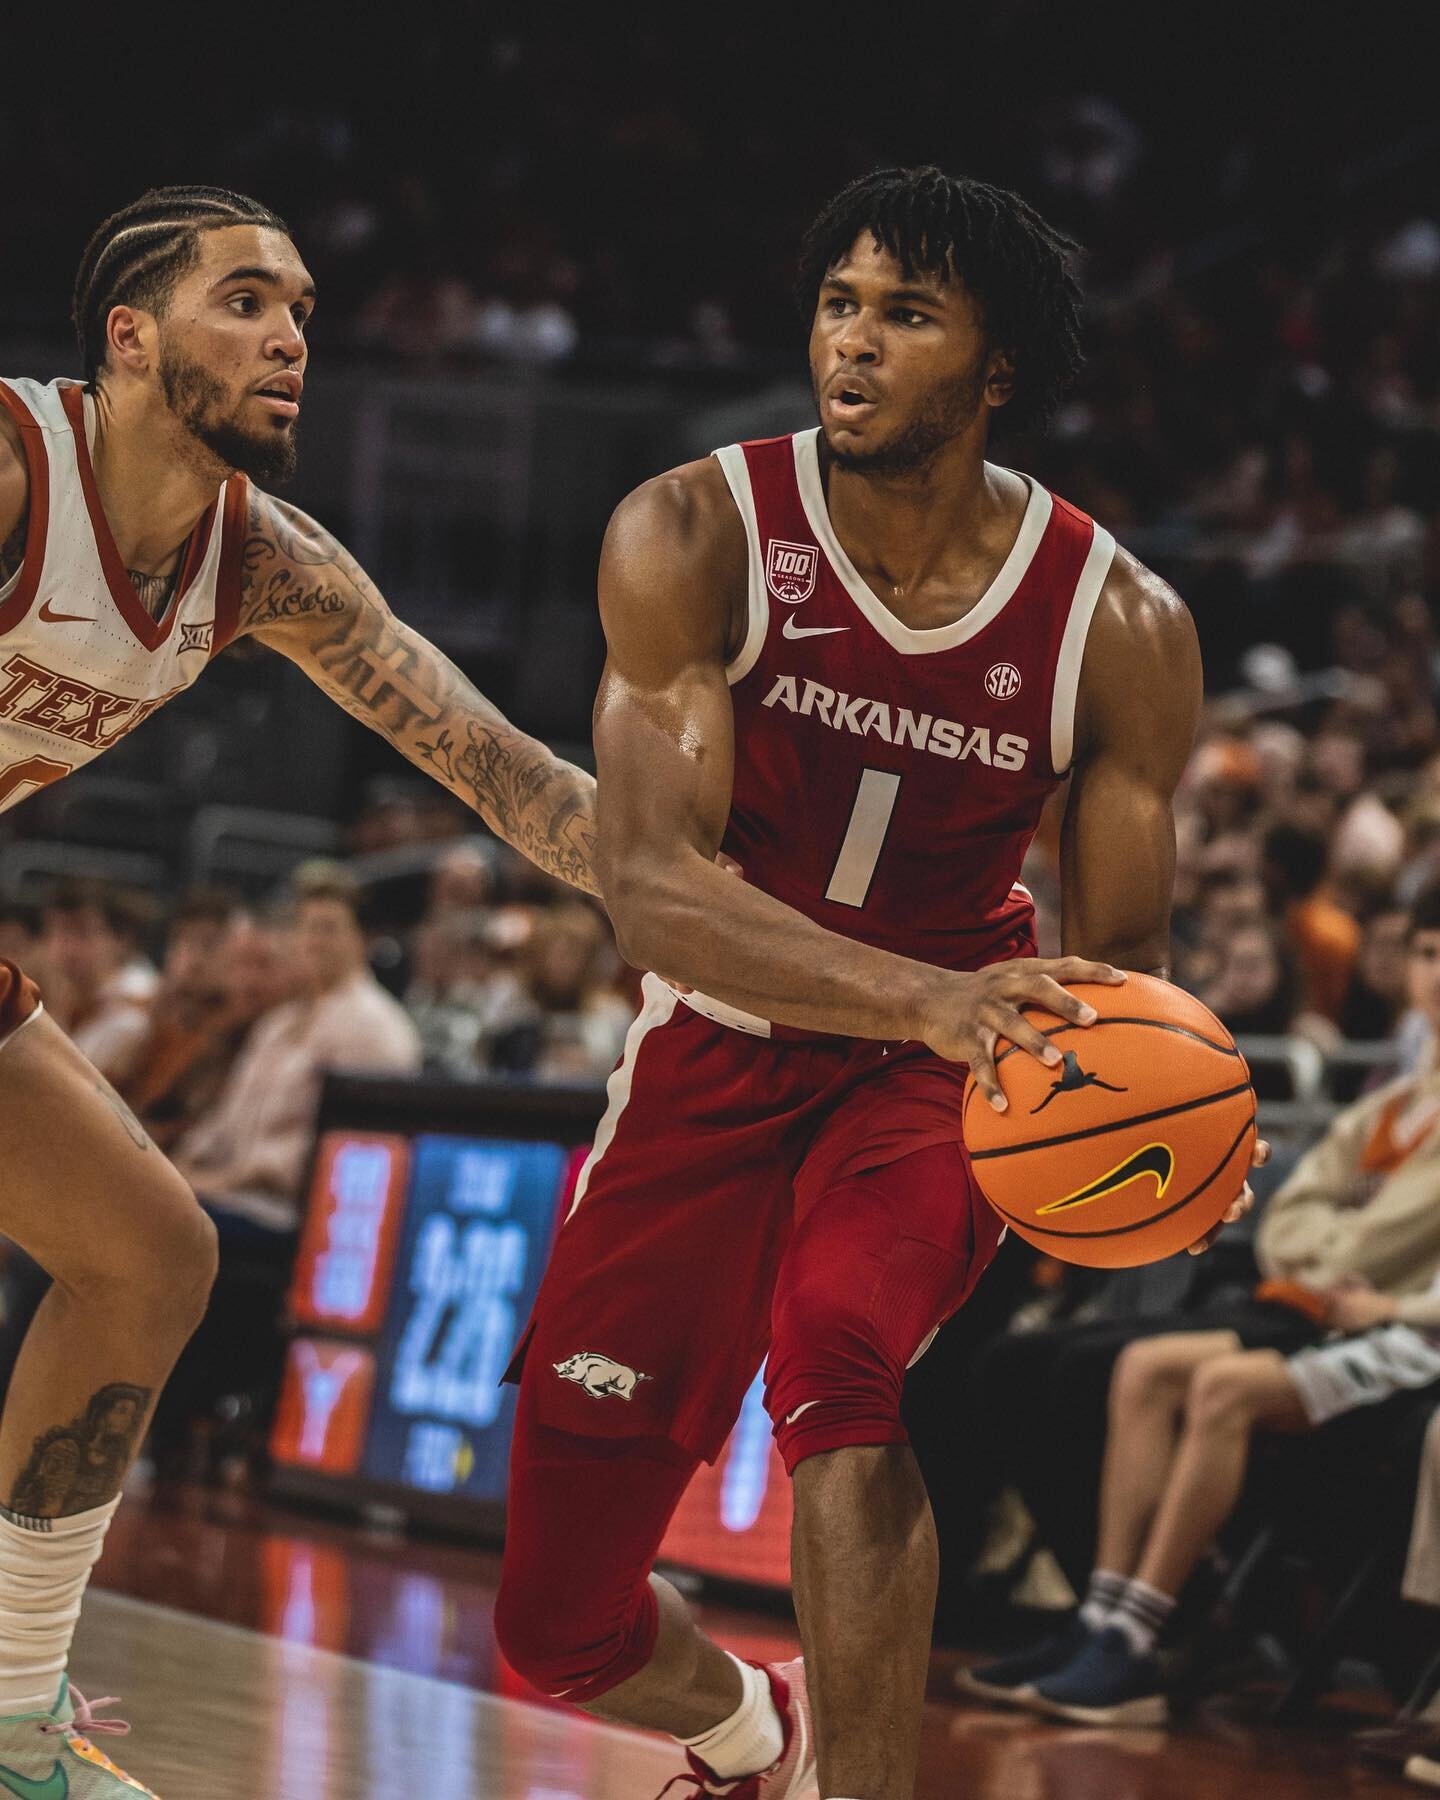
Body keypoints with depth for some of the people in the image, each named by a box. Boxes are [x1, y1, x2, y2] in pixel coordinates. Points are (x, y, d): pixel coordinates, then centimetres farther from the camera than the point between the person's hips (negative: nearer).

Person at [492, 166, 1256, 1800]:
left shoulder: (1118, 626, -15)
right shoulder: (693, 540, -18)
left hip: (940, 1060, -1)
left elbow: (1116, 960, -6)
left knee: (835, 1355, -37)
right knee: (559, 1625, 3)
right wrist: (924, 993, -44)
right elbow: (651, 887, -28)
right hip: (715, 1052, 1)